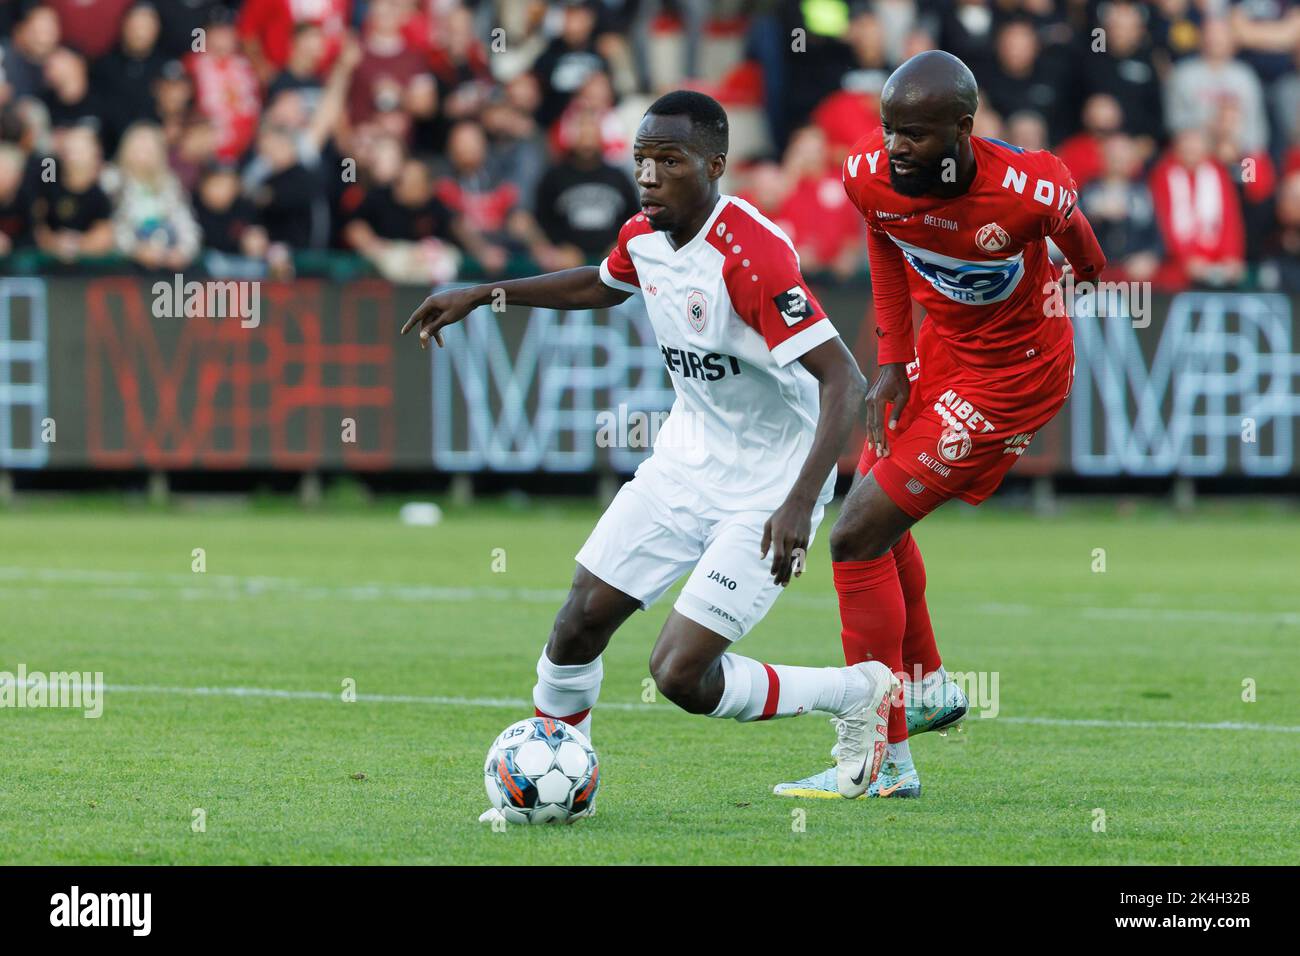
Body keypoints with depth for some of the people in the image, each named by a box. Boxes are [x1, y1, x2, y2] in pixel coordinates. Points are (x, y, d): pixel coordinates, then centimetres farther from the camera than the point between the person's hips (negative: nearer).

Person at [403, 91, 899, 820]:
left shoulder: (751, 254, -28)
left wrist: (799, 503, -39)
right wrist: (481, 295, 21)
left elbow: (844, 381, -31)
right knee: (581, 623, 3)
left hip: (766, 487, -7)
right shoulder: (644, 237, -2)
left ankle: (859, 694, 9)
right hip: (686, 460, 7)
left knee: (681, 675, -12)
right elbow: (600, 286, 25)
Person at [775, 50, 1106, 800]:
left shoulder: (1027, 192, -33)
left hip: (1015, 374, -7)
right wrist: (893, 364, 2)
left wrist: (1091, 269, 15)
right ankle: (928, 686, 46)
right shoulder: (870, 174, -19)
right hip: (943, 344, 7)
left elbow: (1069, 225, -7)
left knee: (860, 534, -12)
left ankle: (882, 759, -5)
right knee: (877, 506, 22)